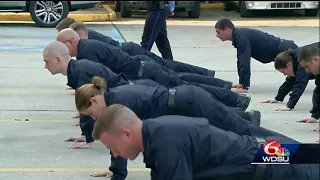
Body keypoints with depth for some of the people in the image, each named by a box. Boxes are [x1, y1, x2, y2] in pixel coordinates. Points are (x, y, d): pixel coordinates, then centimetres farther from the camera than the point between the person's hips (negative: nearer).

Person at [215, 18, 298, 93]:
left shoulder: (241, 37, -24)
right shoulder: (238, 35, 8)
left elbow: (245, 62, -28)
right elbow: (240, 60, 16)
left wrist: (244, 87, -25)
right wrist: (241, 83, 16)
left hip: (285, 50, -10)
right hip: (283, 48, 10)